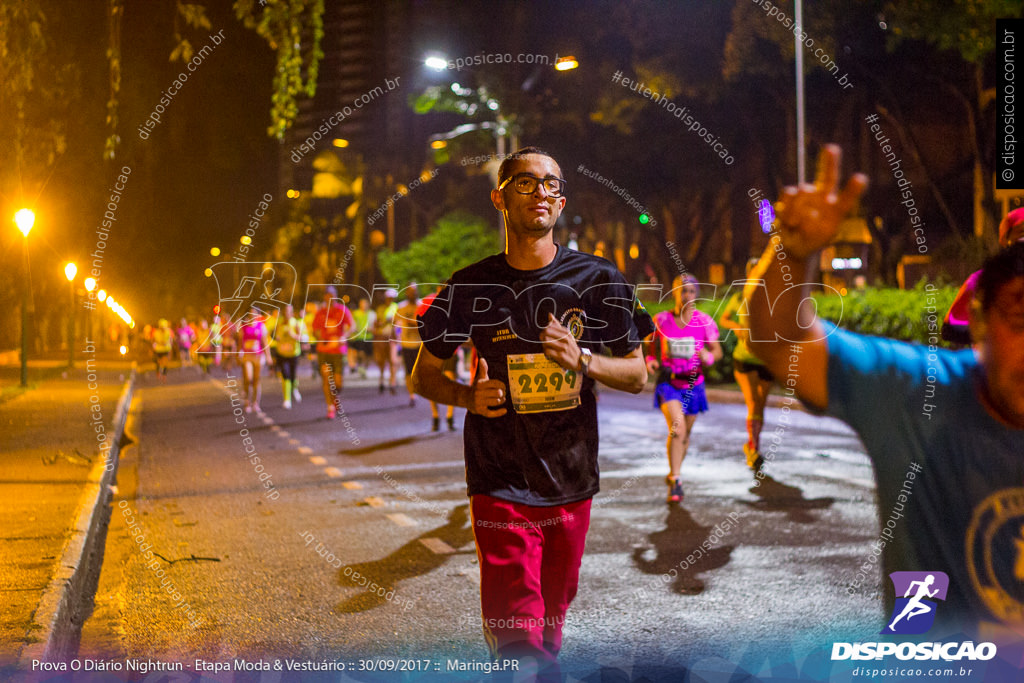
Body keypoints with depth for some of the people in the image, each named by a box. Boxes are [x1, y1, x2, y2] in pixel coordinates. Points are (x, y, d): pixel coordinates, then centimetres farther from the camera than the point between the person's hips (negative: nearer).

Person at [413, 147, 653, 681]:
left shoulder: (597, 280, 3)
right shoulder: (470, 287, 1)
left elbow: (637, 376, 7)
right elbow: (422, 376, 10)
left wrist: (582, 360, -13)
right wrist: (468, 396, -11)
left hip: (571, 480, 2)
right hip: (500, 482, -2)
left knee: (552, 618, 14)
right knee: (516, 632, -12)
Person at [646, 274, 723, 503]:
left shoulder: (704, 321, -4)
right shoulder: (661, 320, -4)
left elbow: (717, 350, 1)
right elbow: (652, 345, 9)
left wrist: (708, 357, -22)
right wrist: (651, 360, -11)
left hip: (693, 384, 2)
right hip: (668, 381, -2)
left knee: (685, 434, 15)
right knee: (676, 428, -22)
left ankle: (673, 473, 39)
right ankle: (675, 481, -16)